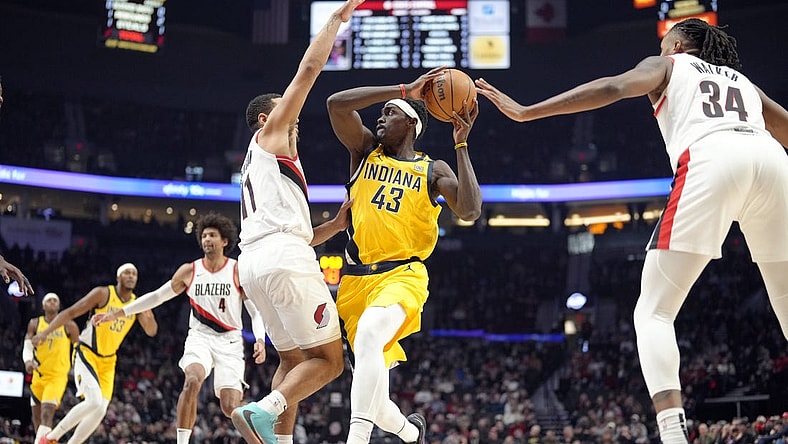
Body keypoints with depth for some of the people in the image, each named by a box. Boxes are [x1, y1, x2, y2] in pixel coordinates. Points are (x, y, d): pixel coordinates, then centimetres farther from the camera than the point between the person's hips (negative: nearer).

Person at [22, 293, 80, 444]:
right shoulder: (35, 324, 6)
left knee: (47, 413, -21)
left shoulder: (68, 326, -1)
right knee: (36, 415, 10)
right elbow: (27, 346, 0)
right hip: (38, 376, 4)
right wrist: (28, 361, -21)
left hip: (58, 376, -4)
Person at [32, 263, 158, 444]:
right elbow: (70, 312, -11)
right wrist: (45, 332, -20)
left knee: (100, 410, -2)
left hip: (108, 362, 6)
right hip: (86, 354, -6)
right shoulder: (103, 293, -12)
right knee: (94, 402, -23)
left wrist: (148, 317, -22)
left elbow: (151, 331, 1)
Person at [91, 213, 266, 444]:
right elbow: (157, 296, 13)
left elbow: (257, 311, -3)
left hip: (229, 341, -1)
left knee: (230, 407, -13)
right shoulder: (189, 271, 5)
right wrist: (116, 314, 10)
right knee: (192, 381, -31)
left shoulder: (238, 271, -2)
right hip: (200, 338, 1)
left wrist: (260, 340, -22)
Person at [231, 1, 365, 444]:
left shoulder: (264, 163, 33)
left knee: (294, 360, 16)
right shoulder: (271, 133, 11)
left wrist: (336, 225, 23)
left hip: (255, 262, 9)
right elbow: (309, 68, 1)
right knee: (329, 359, -7)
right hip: (284, 257, -9)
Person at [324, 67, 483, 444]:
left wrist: (461, 145, -7)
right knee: (372, 399, 5)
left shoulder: (433, 170, 7)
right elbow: (336, 104, -7)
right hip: (356, 280, 4)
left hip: (402, 275, -4)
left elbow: (470, 211, -11)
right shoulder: (365, 149, 11)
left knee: (369, 335, -37)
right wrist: (404, 89, -9)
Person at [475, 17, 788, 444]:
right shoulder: (743, 81, 38)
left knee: (653, 312, 2)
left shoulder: (669, 65, 26)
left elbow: (612, 88, 8)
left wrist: (526, 112, 4)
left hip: (710, 160, -4)